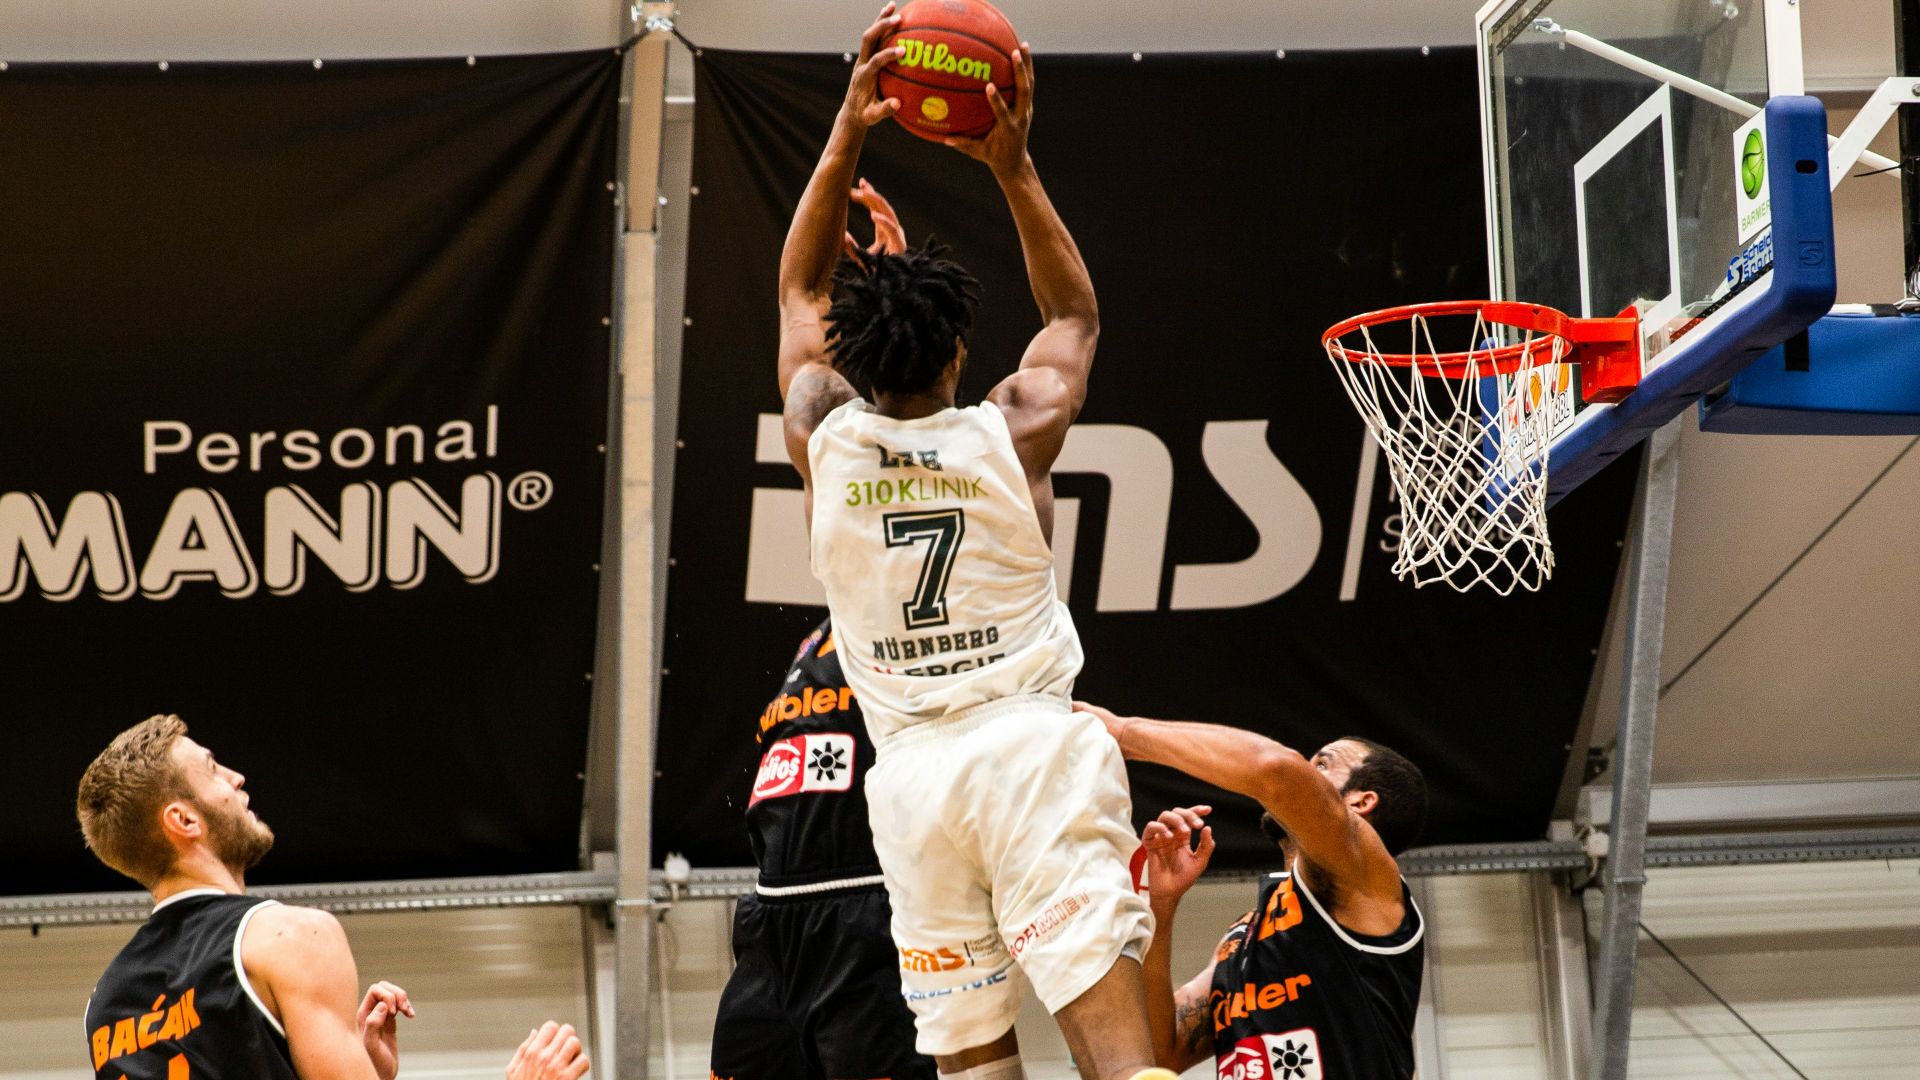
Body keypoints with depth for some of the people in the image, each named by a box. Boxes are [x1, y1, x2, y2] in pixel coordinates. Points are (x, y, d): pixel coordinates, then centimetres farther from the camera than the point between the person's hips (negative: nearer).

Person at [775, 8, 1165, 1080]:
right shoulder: (1013, 430, 1)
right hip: (1034, 747, -2)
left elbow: (802, 290, 21)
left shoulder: (823, 438, 4)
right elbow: (1077, 313, 21)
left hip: (911, 771, 2)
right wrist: (1014, 168, 17)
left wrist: (846, 137, 18)